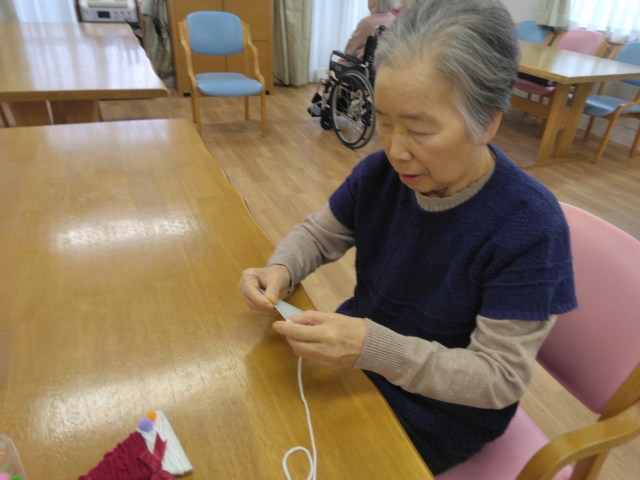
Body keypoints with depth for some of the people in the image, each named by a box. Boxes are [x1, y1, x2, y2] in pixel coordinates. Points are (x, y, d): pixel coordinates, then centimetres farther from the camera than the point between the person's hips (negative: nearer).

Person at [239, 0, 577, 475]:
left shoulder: (530, 227, -27)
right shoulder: (381, 172, -12)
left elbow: (500, 378, -23)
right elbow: (318, 234, 2)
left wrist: (375, 349, -38)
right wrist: (280, 271, -20)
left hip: (441, 414, -4)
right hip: (355, 357, 5)